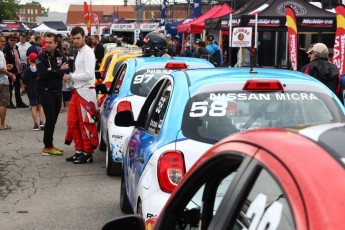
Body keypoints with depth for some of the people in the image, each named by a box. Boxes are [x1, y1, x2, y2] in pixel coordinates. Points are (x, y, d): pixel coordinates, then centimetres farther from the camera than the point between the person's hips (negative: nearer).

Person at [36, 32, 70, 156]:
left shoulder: (60, 56, 7)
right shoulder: (41, 56, -7)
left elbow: (67, 70, -4)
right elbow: (43, 73, -20)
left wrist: (52, 72, -18)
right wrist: (59, 71, -14)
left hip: (57, 91, 5)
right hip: (45, 91, -5)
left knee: (54, 119, 9)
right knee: (50, 118, -10)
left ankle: (49, 145, 19)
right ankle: (47, 147, -3)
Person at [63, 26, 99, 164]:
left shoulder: (88, 52, -12)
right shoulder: (79, 52, 17)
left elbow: (89, 74, -21)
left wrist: (71, 76, -14)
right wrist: (71, 78, 8)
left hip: (85, 91, -10)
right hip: (77, 91, 10)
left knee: (85, 124, -4)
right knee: (72, 122, 12)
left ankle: (87, 154, 3)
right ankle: (80, 150, 21)